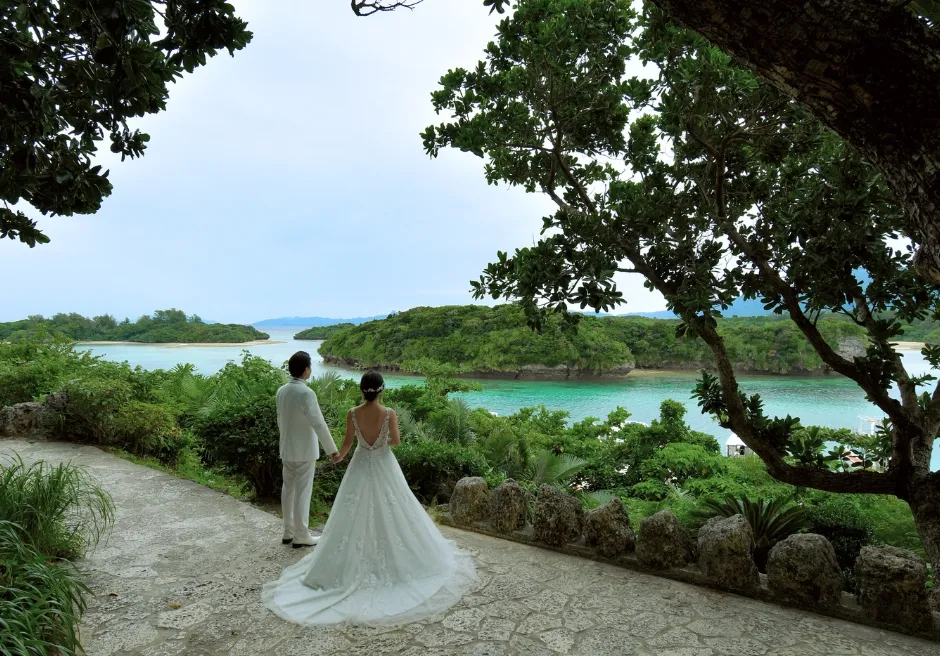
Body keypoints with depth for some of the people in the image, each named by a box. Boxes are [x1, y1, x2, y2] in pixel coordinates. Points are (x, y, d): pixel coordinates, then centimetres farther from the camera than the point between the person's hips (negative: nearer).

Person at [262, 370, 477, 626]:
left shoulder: (352, 413, -13)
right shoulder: (389, 413, -17)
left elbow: (348, 442, -4)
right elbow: (396, 441, -7)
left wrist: (339, 456, 17)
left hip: (361, 466, 1)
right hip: (384, 467, -1)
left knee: (355, 516, 12)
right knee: (390, 514, 13)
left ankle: (350, 565, 20)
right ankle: (397, 559, 24)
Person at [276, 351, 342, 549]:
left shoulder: (281, 391, 1)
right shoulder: (306, 393, -22)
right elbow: (318, 424, -23)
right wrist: (332, 450, -17)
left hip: (286, 449, 7)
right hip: (304, 451, -7)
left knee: (288, 489, 16)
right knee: (302, 493, 3)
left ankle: (288, 532, 27)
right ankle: (301, 536, 13)